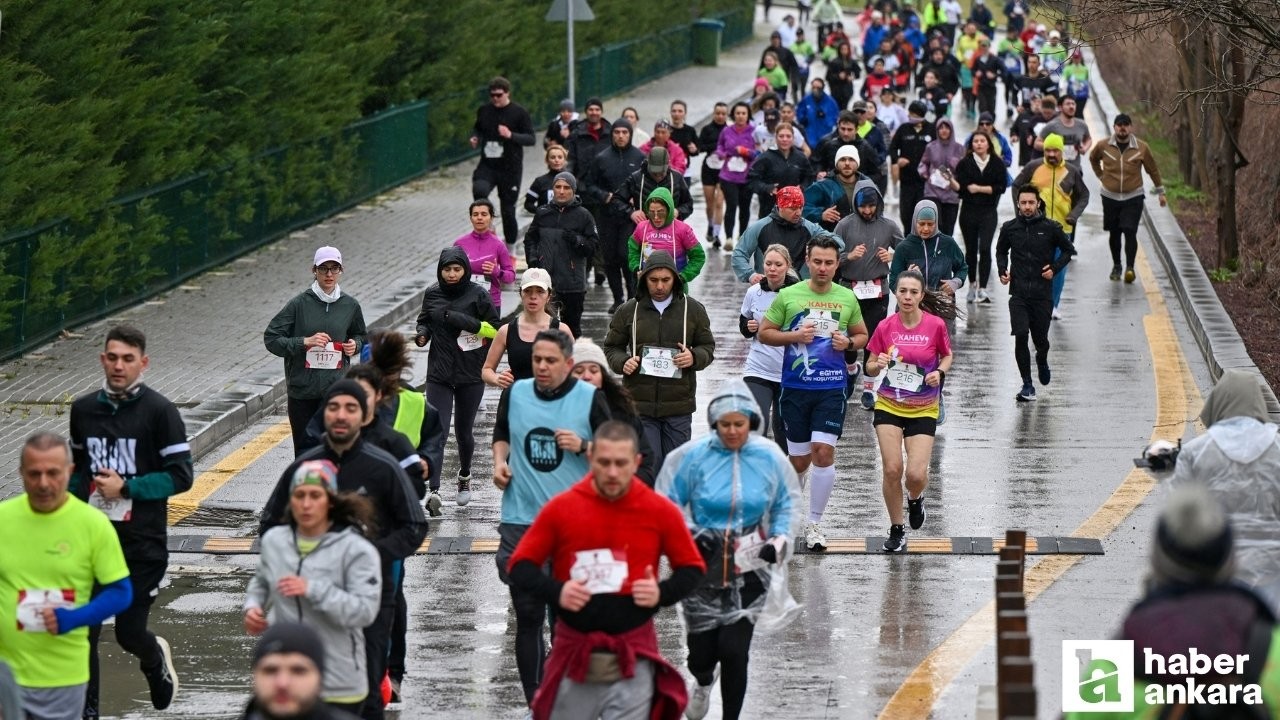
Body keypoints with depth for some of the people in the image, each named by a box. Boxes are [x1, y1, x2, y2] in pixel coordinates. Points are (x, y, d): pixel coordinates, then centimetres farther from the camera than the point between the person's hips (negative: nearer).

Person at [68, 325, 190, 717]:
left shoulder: (160, 411, -8)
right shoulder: (83, 409, 6)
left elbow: (181, 476, -9)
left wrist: (126, 488, -15)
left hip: (143, 543, -3)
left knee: (129, 633, 5)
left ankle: (156, 659, 40)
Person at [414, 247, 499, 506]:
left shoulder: (477, 295, -6)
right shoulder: (432, 294, 2)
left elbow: (496, 329, -4)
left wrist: (466, 321, -18)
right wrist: (422, 334, -5)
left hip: (471, 375, -1)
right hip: (439, 375, 1)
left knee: (464, 431, 12)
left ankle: (464, 477, 39)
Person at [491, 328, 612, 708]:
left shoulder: (590, 399, -6)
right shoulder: (515, 393, 4)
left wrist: (582, 446, -18)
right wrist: (500, 461, 3)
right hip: (521, 522, 3)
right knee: (527, 616, 6)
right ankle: (535, 700, 14)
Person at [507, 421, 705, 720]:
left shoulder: (660, 511, -3)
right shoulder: (561, 507, -3)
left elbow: (692, 568, 8)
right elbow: (520, 566, 3)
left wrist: (663, 593, -12)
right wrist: (555, 592, -15)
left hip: (633, 660, -1)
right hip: (574, 654, 1)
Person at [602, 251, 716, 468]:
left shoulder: (693, 309, 5)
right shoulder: (629, 311, 4)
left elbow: (708, 347, 13)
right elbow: (611, 347, 13)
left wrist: (694, 357, -10)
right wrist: (623, 362, -9)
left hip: (678, 408, 1)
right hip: (640, 404, -1)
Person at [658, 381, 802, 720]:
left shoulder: (769, 457, -5)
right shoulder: (693, 456, -10)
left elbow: (788, 502, 9)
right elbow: (667, 502, -1)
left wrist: (781, 539, -6)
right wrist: (686, 534, -15)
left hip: (749, 567, 0)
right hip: (702, 564, 0)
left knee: (734, 649, -9)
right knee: (701, 649, 6)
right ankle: (703, 681, 44)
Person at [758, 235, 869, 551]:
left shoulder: (847, 298, 6)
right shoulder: (788, 296, 0)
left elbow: (862, 335, 18)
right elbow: (764, 332, 4)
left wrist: (849, 342, -5)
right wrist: (795, 336, -12)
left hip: (832, 388, 0)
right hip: (795, 387, 0)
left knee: (824, 451, -12)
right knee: (799, 460, 4)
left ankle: (814, 523, -1)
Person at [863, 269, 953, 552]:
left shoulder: (936, 325, -9)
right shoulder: (885, 327, -5)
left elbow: (947, 356, 9)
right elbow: (870, 367, 4)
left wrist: (940, 372, -12)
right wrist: (878, 364, -19)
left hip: (923, 410, -1)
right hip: (889, 406, 1)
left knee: (916, 474, -11)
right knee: (892, 469, -7)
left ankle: (915, 498, 27)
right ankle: (896, 530, 12)